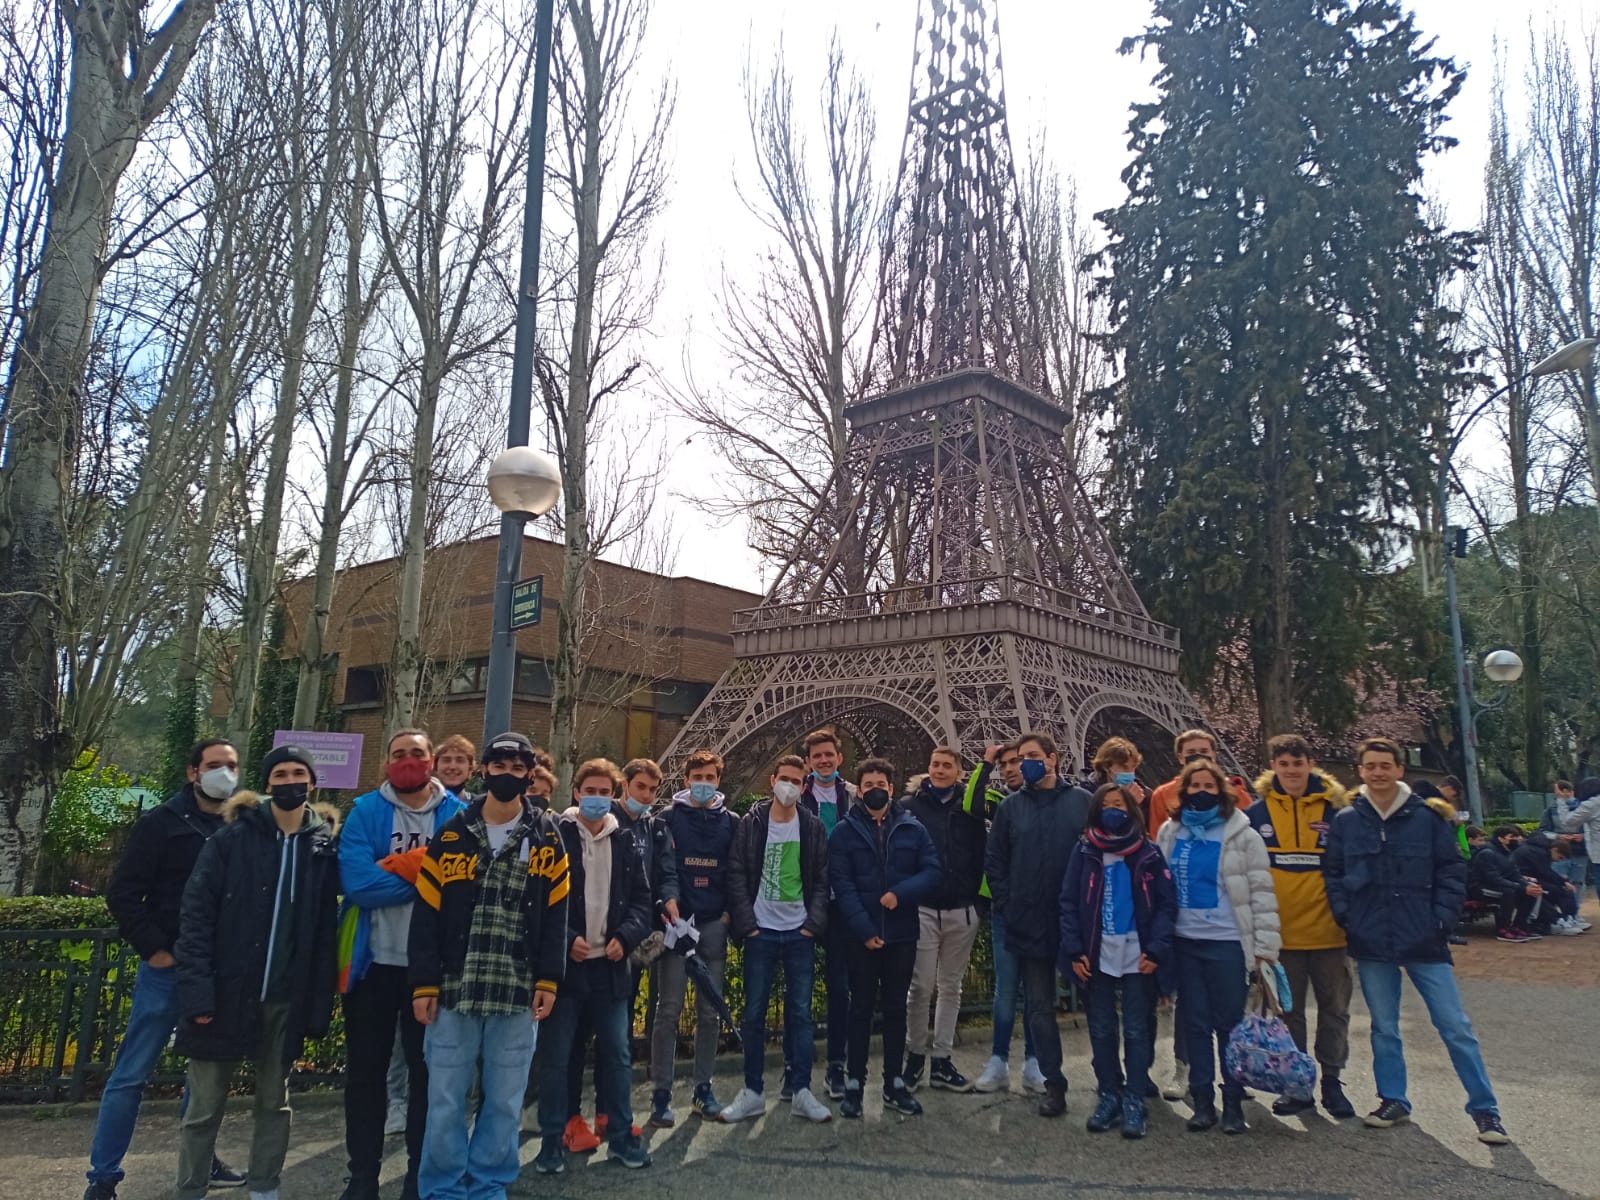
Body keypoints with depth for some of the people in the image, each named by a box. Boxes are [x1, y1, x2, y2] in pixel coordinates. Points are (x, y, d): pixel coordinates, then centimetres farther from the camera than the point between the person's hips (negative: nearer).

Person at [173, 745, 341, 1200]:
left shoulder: (325, 844, 2)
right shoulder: (234, 837, -4)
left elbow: (326, 930, 2)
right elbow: (196, 913, -8)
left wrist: (319, 1002, -2)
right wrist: (197, 991, -15)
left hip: (285, 998, 2)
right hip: (226, 992, -2)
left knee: (274, 1101, 15)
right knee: (204, 1106, 8)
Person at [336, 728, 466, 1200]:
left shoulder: (457, 814, -1)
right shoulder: (365, 811, -4)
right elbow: (358, 883, -18)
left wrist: (395, 867, -19)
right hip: (374, 961, 0)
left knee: (429, 1070, 11)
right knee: (365, 1071, 11)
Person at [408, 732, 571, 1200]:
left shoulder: (546, 838, 4)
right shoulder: (452, 835, 3)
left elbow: (555, 916, 3)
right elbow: (426, 916, 1)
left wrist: (549, 980, -3)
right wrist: (424, 984, -3)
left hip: (518, 995, 0)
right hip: (454, 991, 0)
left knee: (505, 1101, 9)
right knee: (445, 1100, 6)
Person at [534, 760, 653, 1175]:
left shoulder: (625, 841, 8)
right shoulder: (556, 837, -5)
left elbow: (641, 897, 9)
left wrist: (625, 936, -6)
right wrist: (566, 939, -16)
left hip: (610, 963, 4)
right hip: (564, 962, -3)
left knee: (618, 1054, 10)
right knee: (556, 1057, 5)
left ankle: (622, 1135, 23)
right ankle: (551, 1140, 18)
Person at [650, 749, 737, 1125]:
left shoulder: (731, 822, 9)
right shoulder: (670, 818, 3)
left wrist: (729, 913, 1)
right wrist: (666, 906, -12)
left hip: (714, 924, 3)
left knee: (710, 1011, 8)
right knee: (669, 1010, -2)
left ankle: (703, 1086, 19)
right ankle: (661, 1092, 5)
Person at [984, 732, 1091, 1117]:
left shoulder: (1082, 802, -2)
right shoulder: (1010, 807, 6)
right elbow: (994, 861, 9)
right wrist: (1007, 905, 1)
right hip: (1029, 924, 3)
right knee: (1039, 1006, 9)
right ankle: (1053, 1083, 19)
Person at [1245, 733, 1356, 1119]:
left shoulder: (1334, 809, -2)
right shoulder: (1257, 814, -2)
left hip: (1328, 930, 0)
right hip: (1280, 932, 0)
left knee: (1334, 1008, 10)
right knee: (1288, 1011, 10)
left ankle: (1332, 1082, 24)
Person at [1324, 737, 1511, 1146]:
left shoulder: (1426, 818, -2)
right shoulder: (1346, 821, 1)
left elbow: (1452, 871, 2)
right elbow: (1332, 874, 7)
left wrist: (1442, 919, -5)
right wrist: (1345, 915, -3)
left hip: (1423, 941, -2)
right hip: (1371, 944, 2)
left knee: (1455, 1026, 1)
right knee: (1384, 1028, 13)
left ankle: (1484, 1108, 13)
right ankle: (1393, 1101, 26)